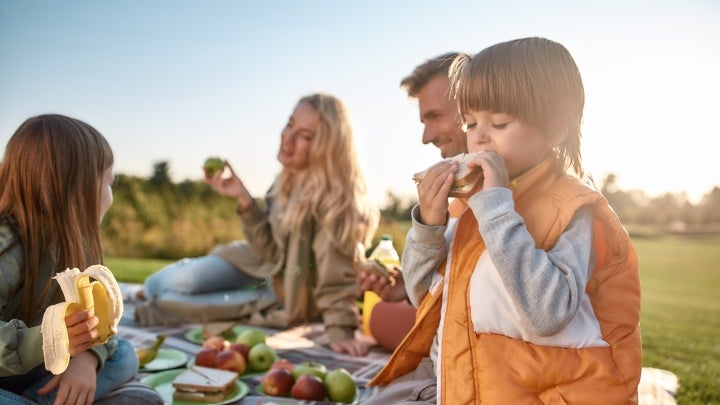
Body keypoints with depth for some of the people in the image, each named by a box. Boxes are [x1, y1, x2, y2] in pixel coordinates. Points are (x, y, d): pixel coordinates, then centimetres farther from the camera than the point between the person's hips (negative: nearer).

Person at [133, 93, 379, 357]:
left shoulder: (336, 197, -31)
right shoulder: (289, 179, -10)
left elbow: (337, 274, -29)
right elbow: (272, 248, -12)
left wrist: (340, 330, -34)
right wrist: (243, 199, -20)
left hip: (294, 296, -6)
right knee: (181, 281, -3)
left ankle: (157, 309, 20)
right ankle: (154, 286, 31)